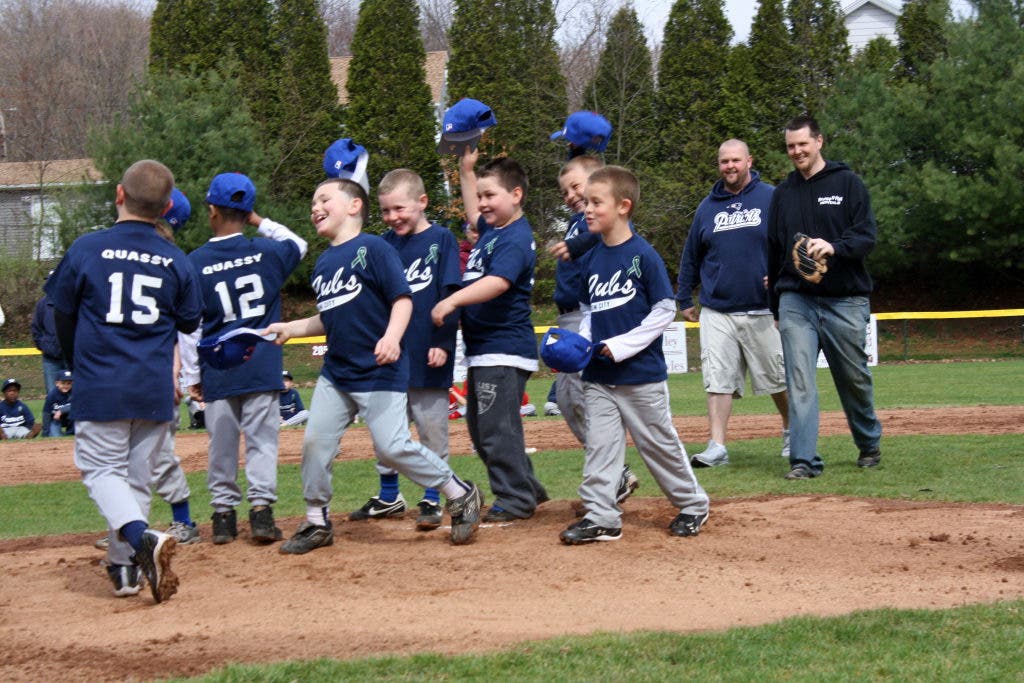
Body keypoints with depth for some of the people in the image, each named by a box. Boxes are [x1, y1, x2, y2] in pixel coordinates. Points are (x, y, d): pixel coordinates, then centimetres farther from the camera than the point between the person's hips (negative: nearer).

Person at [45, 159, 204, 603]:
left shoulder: (86, 249, -7)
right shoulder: (176, 261, -1)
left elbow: (63, 315, 3)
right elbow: (190, 322, 9)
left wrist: (79, 365, 21)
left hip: (100, 387, -3)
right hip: (155, 390, 3)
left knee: (102, 470, 3)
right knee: (138, 473, 15)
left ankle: (141, 537, -23)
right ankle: (124, 565, 17)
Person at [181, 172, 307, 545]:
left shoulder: (194, 263, -5)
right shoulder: (268, 251, -1)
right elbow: (299, 244, 24)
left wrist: (192, 375, 4)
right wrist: (259, 221, 21)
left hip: (217, 373, 0)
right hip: (262, 370, 0)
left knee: (222, 444, 9)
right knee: (262, 440, 2)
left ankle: (223, 512, 12)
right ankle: (261, 508, -6)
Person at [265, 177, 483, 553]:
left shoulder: (373, 248, -9)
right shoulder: (323, 262, 14)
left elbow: (402, 298, -15)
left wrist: (391, 337, -30)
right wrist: (291, 329, 15)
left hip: (380, 371, -7)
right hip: (335, 372, 8)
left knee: (392, 446, -12)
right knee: (315, 441, 2)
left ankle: (461, 495, 6)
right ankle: (317, 522, 16)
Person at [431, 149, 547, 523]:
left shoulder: (516, 239, -16)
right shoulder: (491, 229, 14)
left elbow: (498, 281, -33)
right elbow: (473, 214, 38)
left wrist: (452, 300, -42)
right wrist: (466, 170, 33)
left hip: (505, 349, -11)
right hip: (482, 349, 11)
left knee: (498, 427, -8)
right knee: (480, 429, 15)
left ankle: (516, 499, 1)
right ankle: (527, 488, 23)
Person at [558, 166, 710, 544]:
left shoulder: (643, 255, -12)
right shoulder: (592, 259, 6)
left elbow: (664, 309, -11)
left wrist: (621, 345, -16)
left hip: (642, 373, -6)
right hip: (598, 376, 6)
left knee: (659, 442, 7)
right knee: (599, 445, 3)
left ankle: (692, 503, 24)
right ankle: (601, 516, 7)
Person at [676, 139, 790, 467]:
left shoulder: (771, 199, 1)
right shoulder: (708, 207, 11)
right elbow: (691, 256, 18)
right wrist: (684, 299, 17)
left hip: (762, 310, -2)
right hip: (716, 311, 2)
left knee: (778, 377, 7)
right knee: (717, 379, -4)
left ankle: (791, 431, 28)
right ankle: (717, 447, -5)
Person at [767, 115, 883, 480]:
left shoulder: (848, 183, 2)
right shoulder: (782, 193, 13)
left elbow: (867, 236, -5)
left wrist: (833, 247, -25)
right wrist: (776, 305, 19)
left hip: (845, 301, -2)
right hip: (796, 301, 2)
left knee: (855, 378, 8)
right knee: (799, 381, -8)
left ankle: (869, 445, 30)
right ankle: (804, 459, -9)